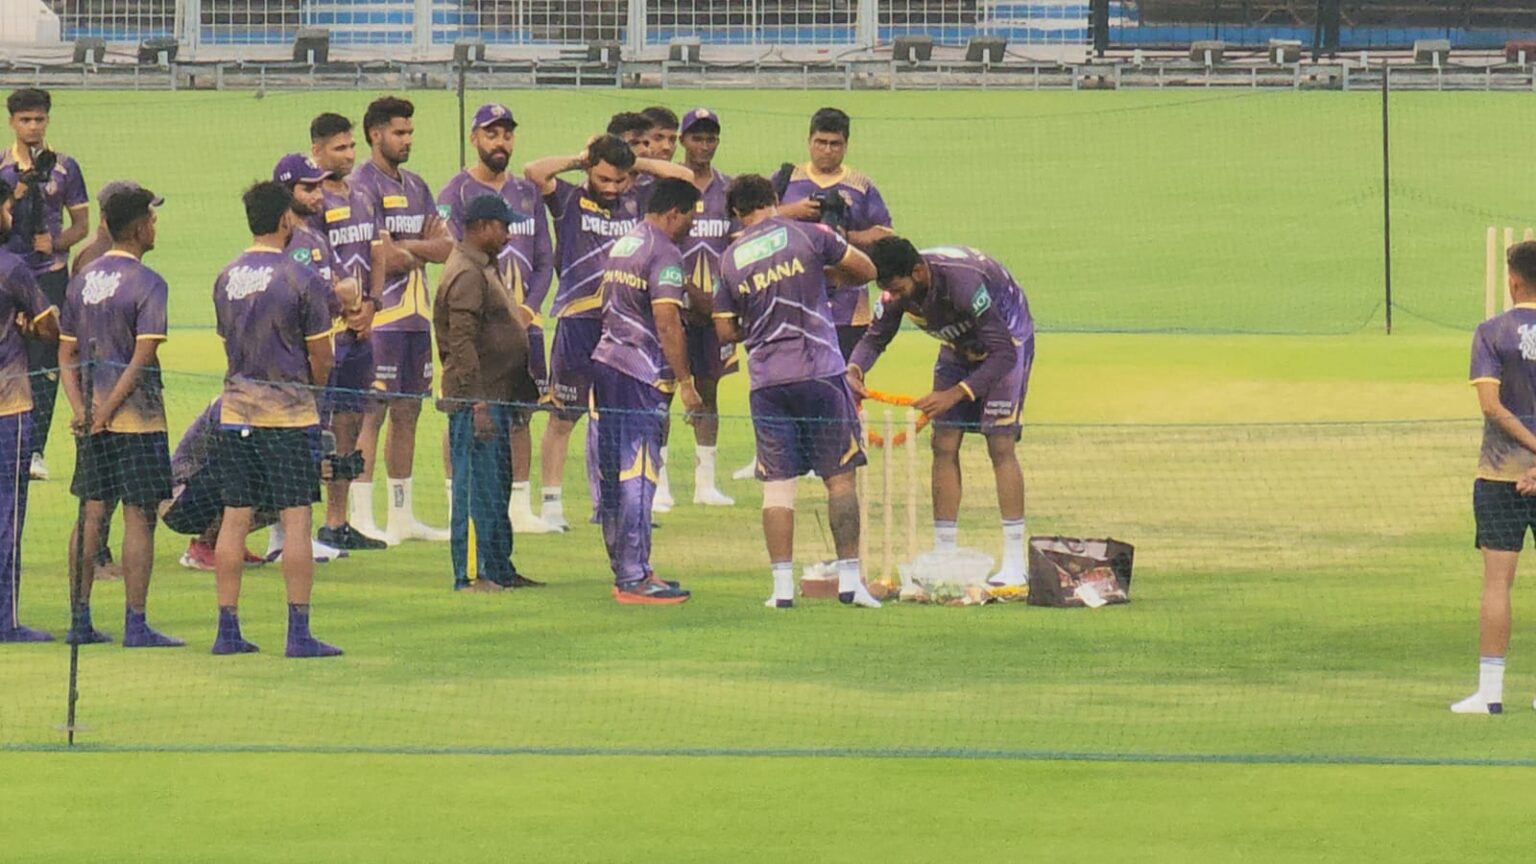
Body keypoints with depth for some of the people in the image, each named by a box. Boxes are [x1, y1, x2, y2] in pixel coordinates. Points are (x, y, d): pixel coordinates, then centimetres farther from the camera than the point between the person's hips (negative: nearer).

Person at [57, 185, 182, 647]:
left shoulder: (82, 280, 10)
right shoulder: (147, 284, -11)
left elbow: (66, 353, 8)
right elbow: (143, 357, -18)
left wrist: (82, 408, 0)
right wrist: (108, 410, -15)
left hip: (90, 416, 6)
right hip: (137, 415, -6)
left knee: (92, 514, 10)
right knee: (139, 515, -3)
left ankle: (80, 621, 11)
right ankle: (135, 625, -4)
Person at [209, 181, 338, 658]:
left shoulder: (226, 279, 7)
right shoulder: (301, 280, -10)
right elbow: (321, 358, -5)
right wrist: (311, 390, 14)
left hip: (235, 408, 5)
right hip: (288, 412, -5)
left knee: (235, 517, 7)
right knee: (296, 519, -4)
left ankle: (227, 628, 8)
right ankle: (299, 631, -7)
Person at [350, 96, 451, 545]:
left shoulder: (416, 187, 17)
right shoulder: (364, 187, -9)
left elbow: (447, 247, 7)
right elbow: (384, 258, -17)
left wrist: (404, 247, -9)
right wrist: (425, 251, 0)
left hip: (416, 314, 8)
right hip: (382, 317, -8)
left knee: (408, 412, 11)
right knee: (373, 413, -9)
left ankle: (403, 516, 17)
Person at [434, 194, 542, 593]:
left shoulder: (485, 269, 18)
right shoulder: (466, 275, -15)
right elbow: (462, 343, -21)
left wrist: (523, 393, 24)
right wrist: (477, 403, -24)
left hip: (495, 396, 11)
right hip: (476, 399, -11)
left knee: (497, 485, 15)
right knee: (476, 486, -8)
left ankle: (500, 569, 22)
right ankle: (469, 573, -5)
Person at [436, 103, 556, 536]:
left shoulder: (527, 193, 14)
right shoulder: (455, 193, -2)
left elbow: (545, 260, 13)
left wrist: (528, 308, -4)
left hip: (524, 323, 5)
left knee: (520, 415, 8)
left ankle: (521, 507, 13)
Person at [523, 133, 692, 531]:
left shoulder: (638, 202, 10)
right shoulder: (571, 200, 1)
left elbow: (684, 177, 9)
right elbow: (534, 171, -14)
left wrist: (636, 163, 7)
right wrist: (578, 160, -2)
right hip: (577, 320, -3)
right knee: (563, 417, 2)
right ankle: (551, 504, 7)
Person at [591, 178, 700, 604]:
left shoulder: (623, 245, 17)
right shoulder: (664, 253, -11)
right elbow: (667, 321, -19)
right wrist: (685, 381, -16)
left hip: (605, 362, 9)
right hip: (640, 376, -9)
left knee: (614, 474, 12)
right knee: (637, 476, -8)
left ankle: (626, 570, 19)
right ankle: (634, 579, -8)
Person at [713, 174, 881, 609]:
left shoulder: (730, 259, 5)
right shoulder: (807, 235, -1)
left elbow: (726, 331, 10)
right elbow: (865, 270, 6)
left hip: (766, 380, 2)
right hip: (820, 374, -2)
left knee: (777, 484, 5)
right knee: (841, 477, 4)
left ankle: (782, 584, 0)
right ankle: (849, 577, 1)